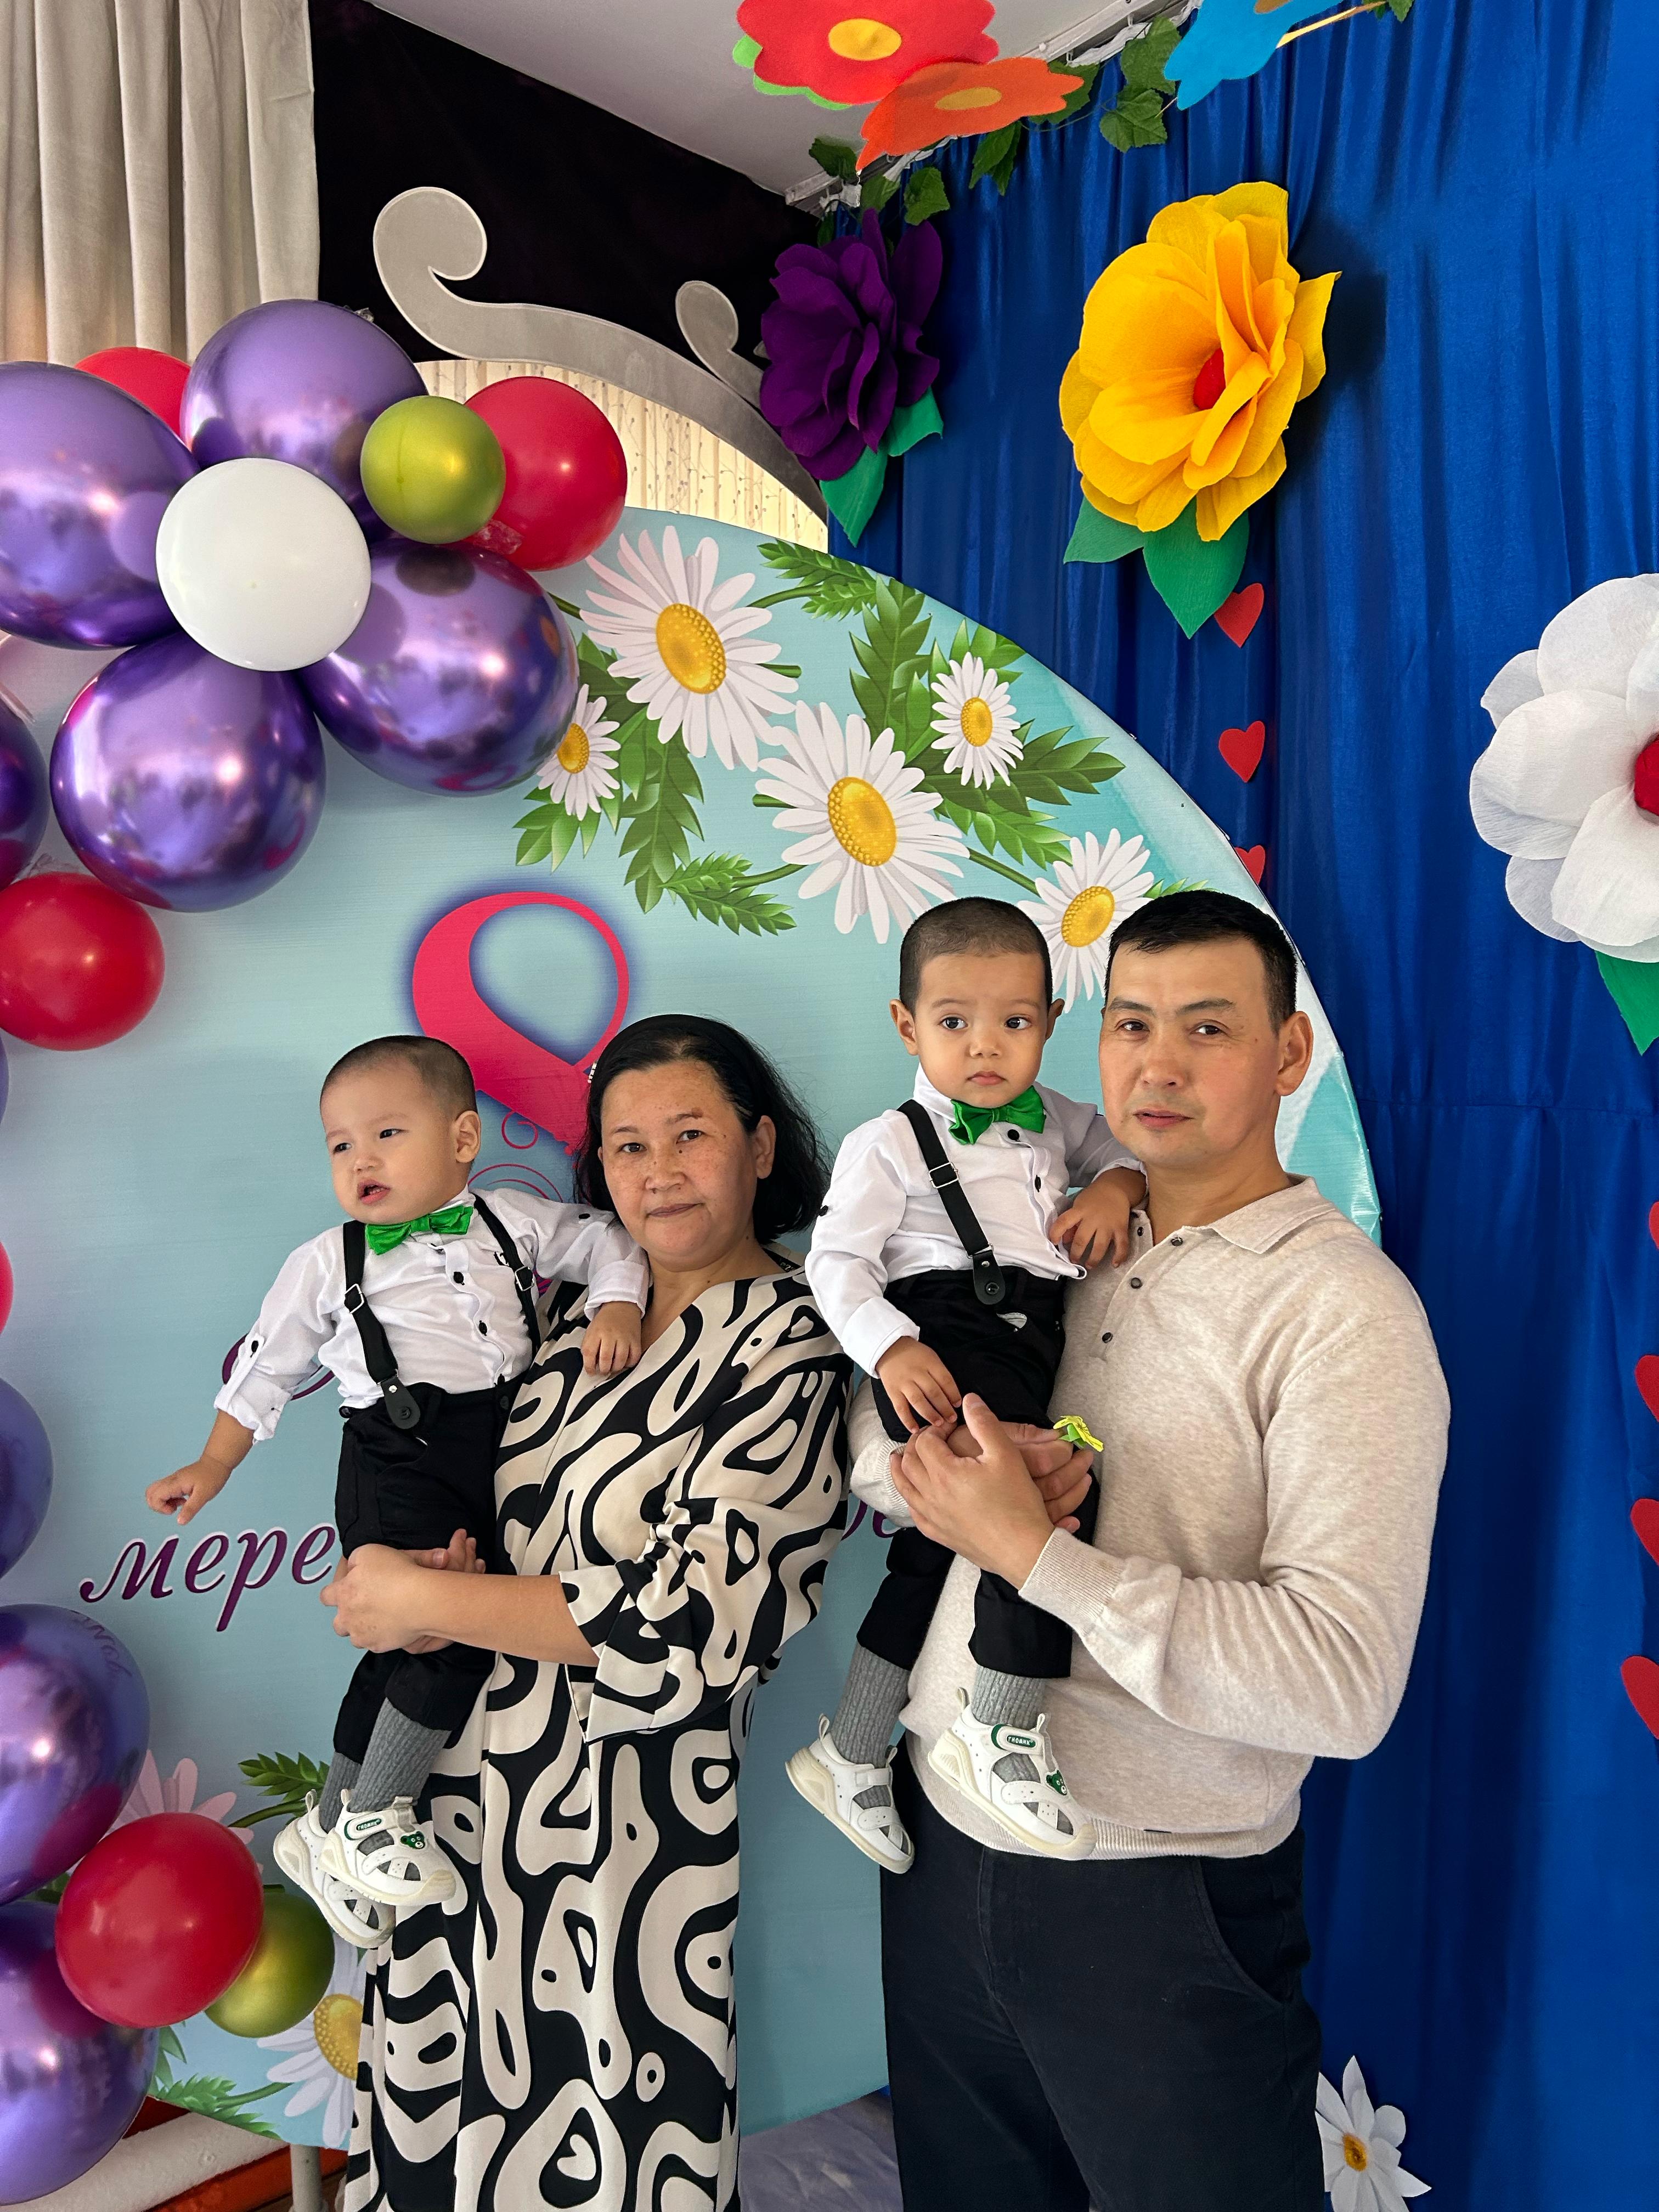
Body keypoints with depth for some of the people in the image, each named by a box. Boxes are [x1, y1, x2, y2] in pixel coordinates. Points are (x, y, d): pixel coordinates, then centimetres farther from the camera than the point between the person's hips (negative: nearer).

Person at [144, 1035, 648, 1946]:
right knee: (455, 1631, -21)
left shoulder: (513, 1220, 7)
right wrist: (211, 1468, 16)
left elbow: (605, 1242, 12)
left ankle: (328, 1831, 34)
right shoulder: (326, 1264, 4)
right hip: (399, 1466, -3)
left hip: (504, 1457, 4)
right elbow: (265, 1367, 13)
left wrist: (616, 1308, -7)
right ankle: (373, 1817, 1)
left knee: (406, 1652, 15)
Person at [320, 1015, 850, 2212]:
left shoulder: (792, 1349, -15)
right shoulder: (581, 1302, 4)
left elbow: (694, 1618, -22)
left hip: (625, 1811, -6)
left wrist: (420, 1599, -17)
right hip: (464, 1774, 6)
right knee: (437, 2106, 21)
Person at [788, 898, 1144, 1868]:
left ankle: (850, 1755, 25)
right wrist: (890, 1348, -20)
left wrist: (1119, 1185, 7)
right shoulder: (889, 1143, 0)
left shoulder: (1051, 1120, 18)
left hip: (1028, 1345, 6)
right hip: (941, 1342, -6)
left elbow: (1117, 1142, 33)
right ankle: (1004, 1732, -10)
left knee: (934, 1548, 10)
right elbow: (837, 1259, -4)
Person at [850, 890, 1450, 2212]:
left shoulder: (1343, 1310, -16)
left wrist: (1031, 1552, -23)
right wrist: (926, 1461, -14)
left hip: (1160, 1905, -5)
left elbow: (1342, 1682, -26)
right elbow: (871, 1438, 8)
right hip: (945, 1851, 6)